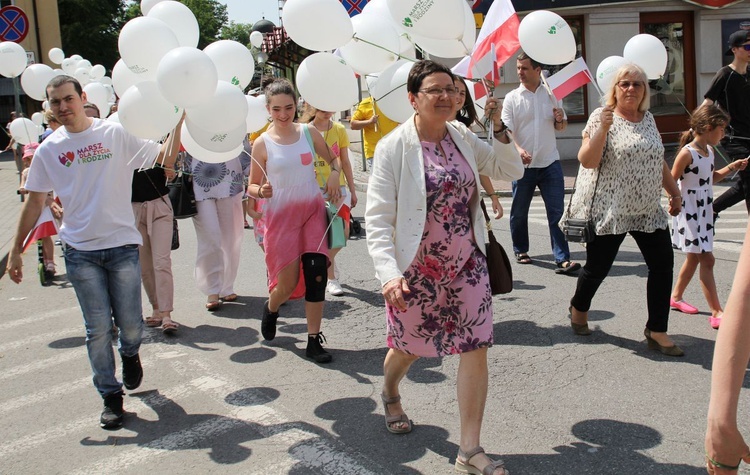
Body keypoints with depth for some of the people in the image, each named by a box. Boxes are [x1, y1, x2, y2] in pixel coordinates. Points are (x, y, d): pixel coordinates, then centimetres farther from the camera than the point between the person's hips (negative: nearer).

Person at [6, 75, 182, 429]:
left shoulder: (117, 134, -2)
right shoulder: (49, 149, 5)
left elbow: (166, 158, -5)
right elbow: (34, 201, 10)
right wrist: (15, 250, 9)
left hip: (122, 245, -1)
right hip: (80, 251, 1)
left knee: (129, 324, 4)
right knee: (97, 329, 2)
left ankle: (130, 354, 39)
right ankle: (111, 396, 18)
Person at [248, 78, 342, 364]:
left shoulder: (309, 133, 2)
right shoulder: (262, 144, -4)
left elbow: (333, 159, 17)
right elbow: (252, 186, 1)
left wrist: (334, 174, -5)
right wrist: (260, 192, -22)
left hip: (313, 211, 2)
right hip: (280, 216, -2)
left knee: (316, 275, -7)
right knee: (288, 284, 0)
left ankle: (314, 340, 5)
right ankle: (271, 308, 38)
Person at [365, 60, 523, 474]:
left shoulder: (463, 137, 2)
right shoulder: (393, 147, -14)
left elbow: (511, 170, 6)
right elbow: (377, 219, -18)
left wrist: (500, 127, -7)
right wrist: (389, 274, -29)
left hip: (468, 265, 4)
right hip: (417, 269, -4)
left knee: (476, 350, -1)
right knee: (409, 347, 17)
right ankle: (390, 394, 54)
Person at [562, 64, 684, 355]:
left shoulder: (648, 118, 12)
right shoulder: (602, 116, -7)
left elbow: (658, 160, 22)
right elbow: (587, 160, -17)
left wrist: (675, 192, 20)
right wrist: (603, 128, -27)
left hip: (648, 210, 6)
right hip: (610, 210, -6)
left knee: (663, 265, -2)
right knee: (598, 267, 4)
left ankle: (657, 331, 8)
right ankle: (579, 309, 34)